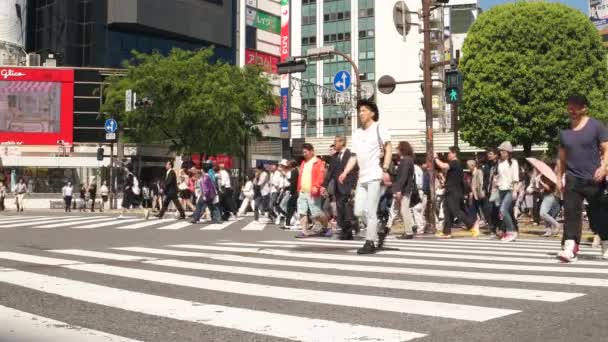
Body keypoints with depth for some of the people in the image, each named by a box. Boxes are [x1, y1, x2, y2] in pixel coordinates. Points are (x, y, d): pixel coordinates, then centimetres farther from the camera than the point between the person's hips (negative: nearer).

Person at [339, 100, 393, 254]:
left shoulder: (379, 128, 0)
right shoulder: (357, 133, 18)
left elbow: (389, 149, -6)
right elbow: (354, 156, 17)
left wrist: (385, 169, -16)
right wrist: (345, 172, 3)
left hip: (375, 176, -7)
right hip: (362, 177, 7)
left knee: (370, 211, -8)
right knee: (359, 211, 4)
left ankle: (370, 243, -1)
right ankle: (380, 230, 23)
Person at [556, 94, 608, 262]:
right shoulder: (565, 131, 10)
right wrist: (559, 178, 13)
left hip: (593, 180, -3)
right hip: (572, 179, 3)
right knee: (571, 213, -10)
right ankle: (570, 249, -17)